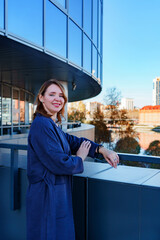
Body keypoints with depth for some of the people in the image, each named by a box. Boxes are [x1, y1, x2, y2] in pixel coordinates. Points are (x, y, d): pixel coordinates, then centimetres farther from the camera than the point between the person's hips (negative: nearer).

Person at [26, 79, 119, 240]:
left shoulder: (51, 125, 11)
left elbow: (72, 141, 15)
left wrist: (101, 149, 2)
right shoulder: (42, 125, -20)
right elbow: (59, 163, -25)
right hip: (47, 196, -10)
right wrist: (79, 159, -6)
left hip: (57, 194, 10)